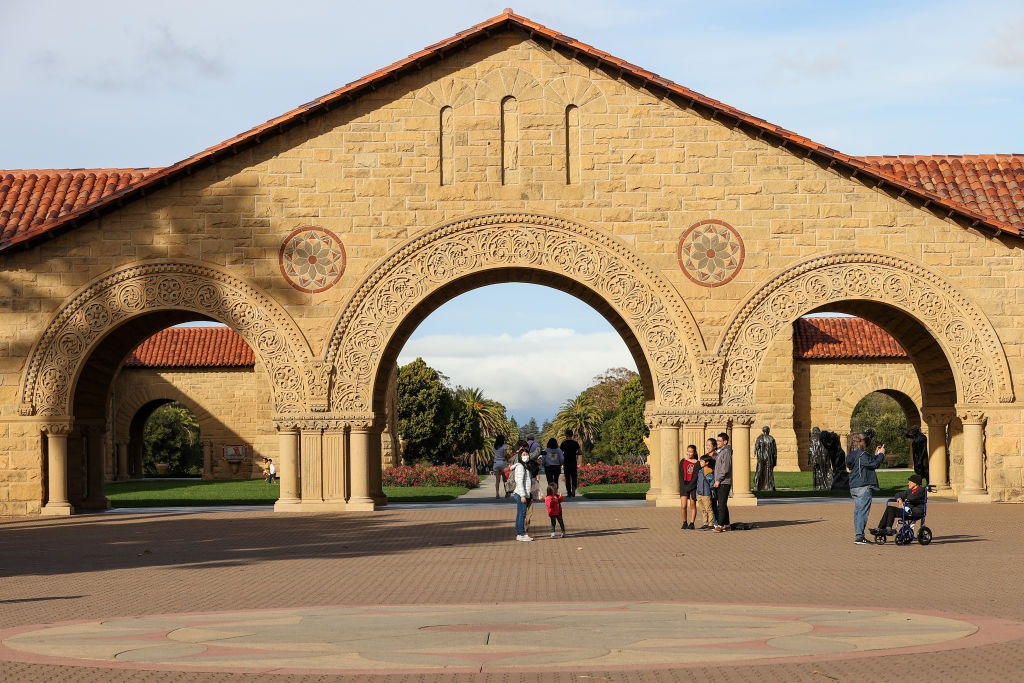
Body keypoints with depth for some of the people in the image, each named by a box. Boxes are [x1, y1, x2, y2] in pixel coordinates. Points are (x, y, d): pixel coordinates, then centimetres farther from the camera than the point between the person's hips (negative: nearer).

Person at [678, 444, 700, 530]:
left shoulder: (697, 464, 0)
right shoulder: (682, 462, 8)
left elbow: (696, 477, -6)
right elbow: (681, 475, 5)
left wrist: (689, 487, -13)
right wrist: (683, 485, -7)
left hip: (693, 485, -1)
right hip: (684, 485, 1)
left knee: (692, 506, 3)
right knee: (683, 506, -7)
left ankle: (691, 523, 10)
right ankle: (684, 523, 7)